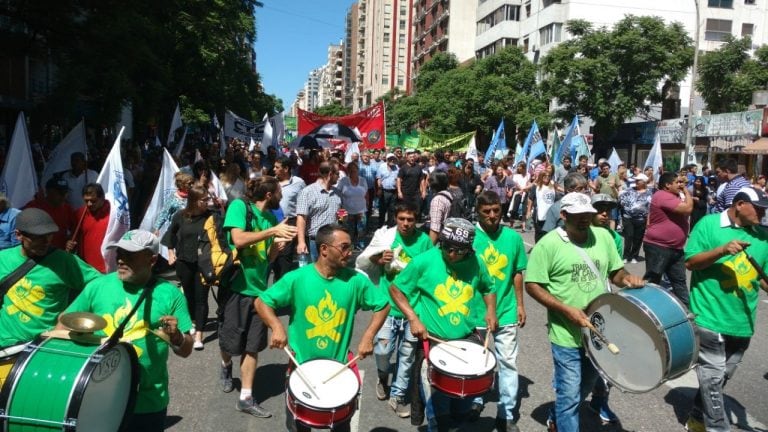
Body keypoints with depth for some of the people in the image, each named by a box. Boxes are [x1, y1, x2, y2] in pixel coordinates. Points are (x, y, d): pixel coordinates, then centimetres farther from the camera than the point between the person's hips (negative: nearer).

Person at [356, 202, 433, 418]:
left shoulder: (424, 241, -5)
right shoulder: (384, 236, -5)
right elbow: (360, 262, 2)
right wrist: (378, 259, -16)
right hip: (388, 304, -1)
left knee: (407, 353, 9)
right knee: (382, 349, -4)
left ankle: (398, 395, 25)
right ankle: (383, 375, 30)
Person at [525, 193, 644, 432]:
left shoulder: (603, 237, 2)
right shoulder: (548, 244, -14)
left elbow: (615, 271, 12)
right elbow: (532, 285, -13)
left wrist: (627, 278, -11)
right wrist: (566, 309, -22)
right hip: (568, 334, -6)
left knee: (586, 386, 24)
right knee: (570, 394, 1)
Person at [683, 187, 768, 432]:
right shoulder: (709, 224, -6)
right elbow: (690, 262, -10)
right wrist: (722, 250, -23)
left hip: (742, 321, 6)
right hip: (710, 317, -6)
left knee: (723, 376, 16)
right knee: (713, 377, -1)